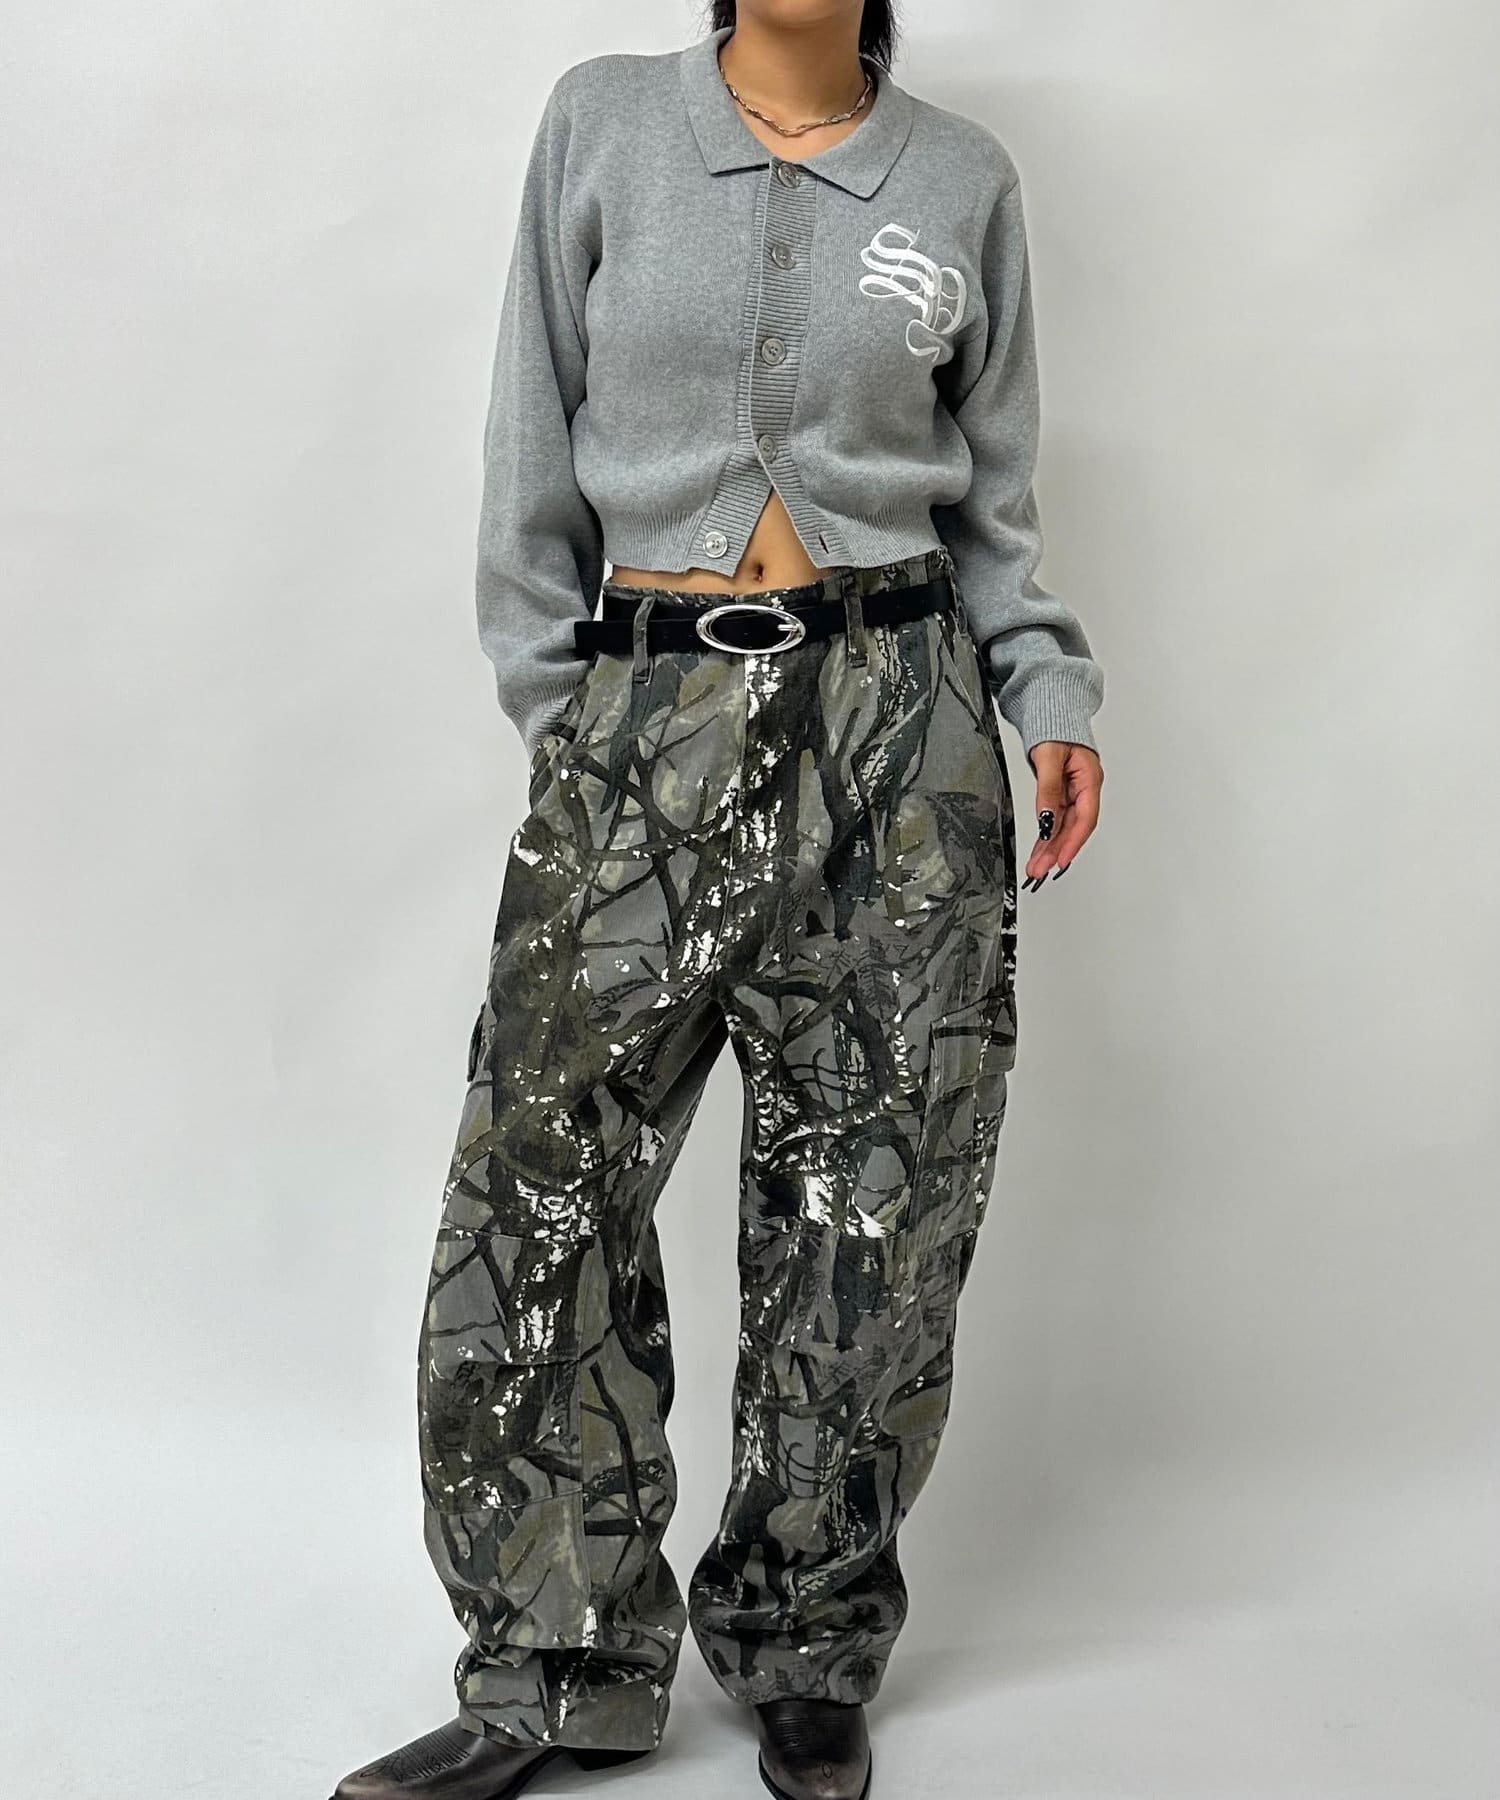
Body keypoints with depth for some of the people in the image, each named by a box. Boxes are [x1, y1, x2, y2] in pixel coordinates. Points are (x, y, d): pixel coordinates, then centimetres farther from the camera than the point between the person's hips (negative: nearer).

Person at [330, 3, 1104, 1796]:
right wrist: (550, 702, 3)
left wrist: (1051, 695, 1)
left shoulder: (961, 177, 9)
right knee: (541, 1183, -4)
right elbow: (538, 450, 8)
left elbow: (993, 496, 14)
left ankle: (809, 1651, 20)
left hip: (895, 721, 1)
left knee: (869, 1194, 3)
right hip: (648, 724, 0)